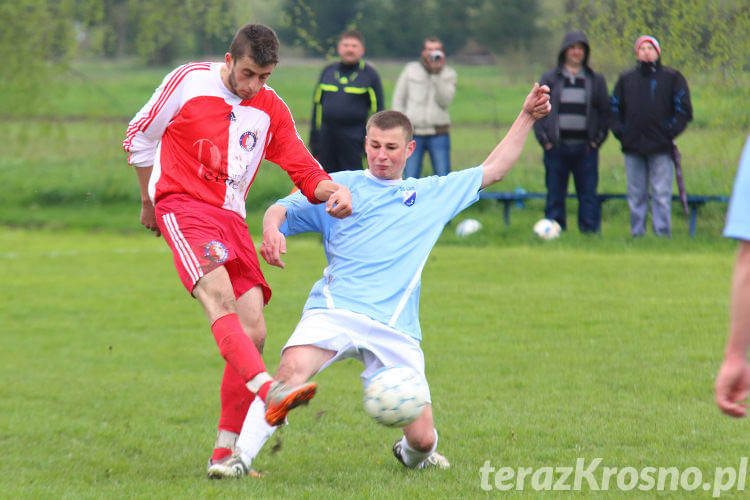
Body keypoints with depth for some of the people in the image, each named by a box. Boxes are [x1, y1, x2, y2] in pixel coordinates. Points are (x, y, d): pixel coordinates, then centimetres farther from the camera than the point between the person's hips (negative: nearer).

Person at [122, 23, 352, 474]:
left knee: (253, 332, -5)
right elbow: (140, 137, 11)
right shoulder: (188, 82, -2)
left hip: (231, 217, 5)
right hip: (182, 205, -5)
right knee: (220, 297, -30)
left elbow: (305, 171, 9)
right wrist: (149, 203, 18)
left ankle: (225, 453, 2)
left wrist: (334, 191, -13)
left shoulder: (271, 109, 9)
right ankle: (270, 392, -52)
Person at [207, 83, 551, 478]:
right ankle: (240, 457, -27)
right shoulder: (341, 187, 17)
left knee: (422, 437, -5)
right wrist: (272, 229, -13)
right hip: (335, 309, -2)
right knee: (292, 370, -33)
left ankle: (413, 453, 32)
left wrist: (526, 117, 29)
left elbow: (491, 171, 32)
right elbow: (283, 209, 11)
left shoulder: (433, 193, 24)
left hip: (395, 327, 2)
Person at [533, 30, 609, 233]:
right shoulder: (550, 79, 8)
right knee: (555, 193, 3)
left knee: (588, 192, -2)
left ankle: (590, 229, 1)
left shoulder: (596, 80, 10)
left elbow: (605, 111, 10)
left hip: (585, 148, 0)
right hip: (556, 147, 0)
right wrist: (544, 139, -3)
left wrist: (597, 139, -1)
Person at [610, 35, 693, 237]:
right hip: (632, 147, 3)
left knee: (661, 195, -7)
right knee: (636, 195, 5)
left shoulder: (672, 78, 6)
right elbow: (614, 108, 17)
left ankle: (662, 233, -5)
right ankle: (637, 233, 10)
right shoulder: (626, 79, 15)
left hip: (661, 149, -3)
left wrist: (670, 131, -7)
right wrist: (620, 131, 2)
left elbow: (683, 108, 2)